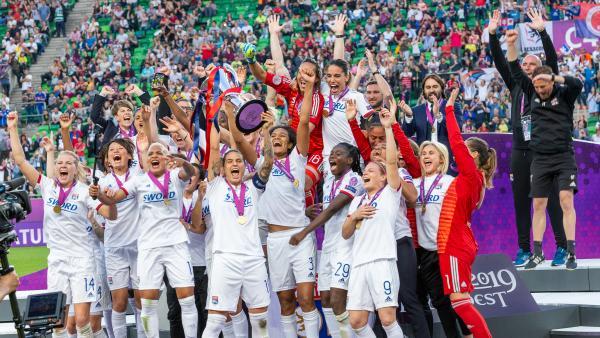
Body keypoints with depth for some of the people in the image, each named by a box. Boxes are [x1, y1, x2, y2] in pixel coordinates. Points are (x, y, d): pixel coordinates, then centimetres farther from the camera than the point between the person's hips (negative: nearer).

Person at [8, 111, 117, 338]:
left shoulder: (84, 191, -5)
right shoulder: (47, 186, 3)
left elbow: (111, 215, -11)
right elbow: (20, 160, 2)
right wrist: (13, 128, -1)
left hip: (81, 259, -3)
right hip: (56, 260, 3)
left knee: (82, 319, -8)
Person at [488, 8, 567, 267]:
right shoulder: (516, 86, 14)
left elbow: (552, 60, -8)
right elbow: (500, 62, 9)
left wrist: (542, 31, -17)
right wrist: (493, 35, 0)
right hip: (519, 152, 4)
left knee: (552, 200, -4)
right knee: (521, 202, 6)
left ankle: (562, 247, -2)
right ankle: (524, 249, 11)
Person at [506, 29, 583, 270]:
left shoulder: (564, 95, -2)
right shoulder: (533, 94, 8)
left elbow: (577, 84, -22)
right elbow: (516, 72, 5)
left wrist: (553, 77, -28)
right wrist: (511, 45, -4)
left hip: (564, 157, -4)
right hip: (540, 158, 4)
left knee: (566, 200, -13)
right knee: (538, 205, 5)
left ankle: (571, 253, -12)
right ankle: (537, 253, 12)